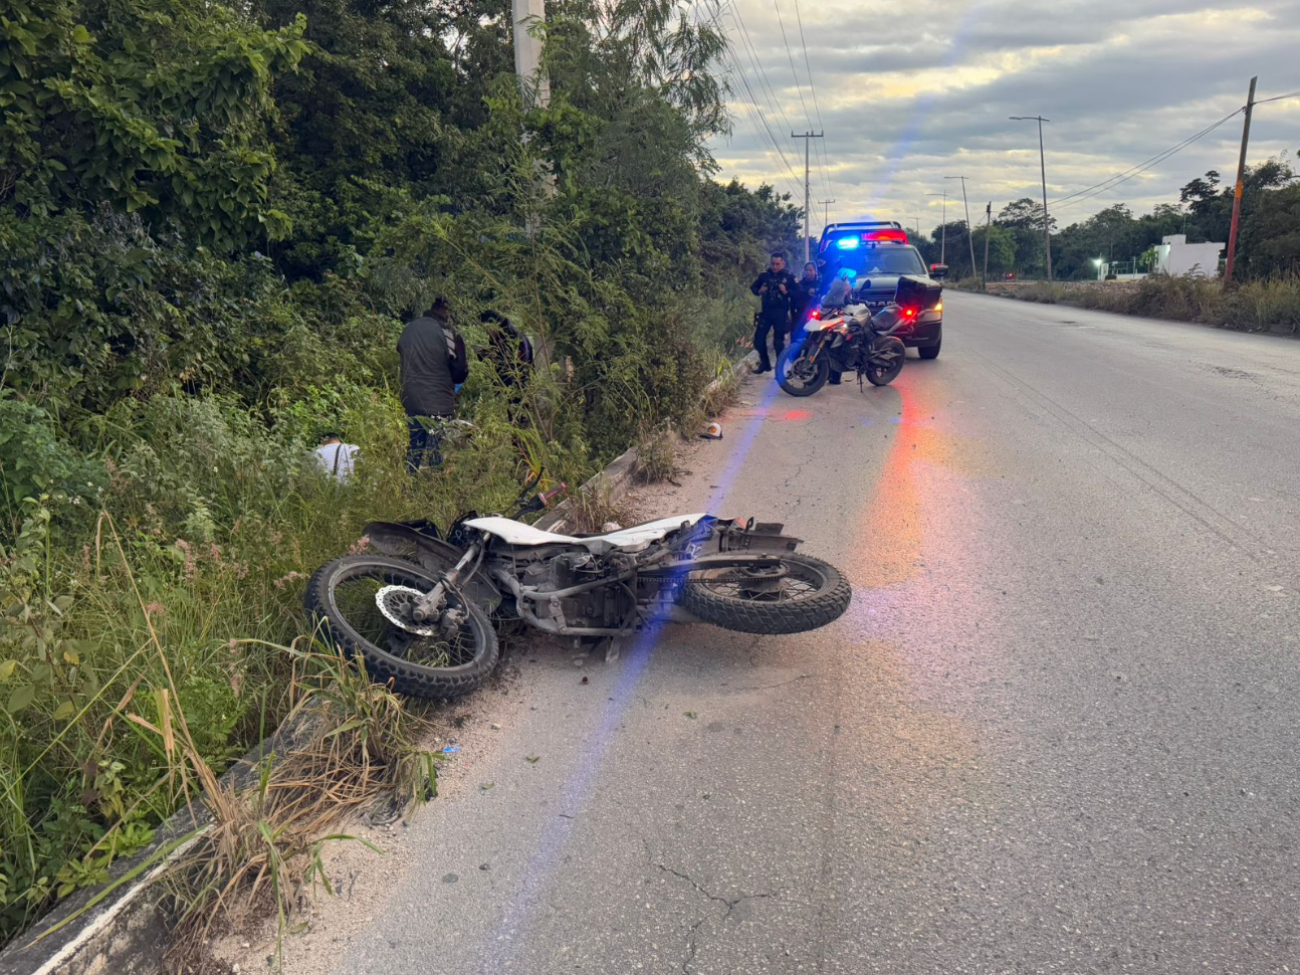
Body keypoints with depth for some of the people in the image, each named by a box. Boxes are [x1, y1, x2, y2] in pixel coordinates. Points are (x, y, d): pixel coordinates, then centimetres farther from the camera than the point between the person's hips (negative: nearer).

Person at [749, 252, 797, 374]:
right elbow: (753, 287, 16)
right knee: (759, 338, 1)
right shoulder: (764, 275, 6)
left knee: (778, 341, 0)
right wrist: (759, 291, -5)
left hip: (780, 312, -3)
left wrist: (786, 292, -19)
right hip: (765, 311, 3)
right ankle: (764, 363, 18)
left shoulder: (789, 276, -1)